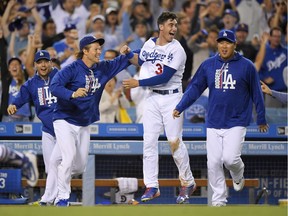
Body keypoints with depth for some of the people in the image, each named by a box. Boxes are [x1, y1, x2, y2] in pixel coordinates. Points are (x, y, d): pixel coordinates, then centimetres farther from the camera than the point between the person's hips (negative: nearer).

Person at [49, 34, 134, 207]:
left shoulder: (102, 68, 7)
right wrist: (72, 94, -41)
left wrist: (127, 53, -8)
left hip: (85, 124, 7)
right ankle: (62, 198, -11)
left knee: (81, 166, 8)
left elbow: (123, 62, 16)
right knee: (69, 157, -20)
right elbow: (54, 86, -24)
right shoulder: (72, 69, -13)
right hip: (65, 121, -7)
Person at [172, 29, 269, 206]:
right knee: (213, 162, -1)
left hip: (236, 123, -3)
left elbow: (256, 94, 3)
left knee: (230, 158, -15)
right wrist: (180, 108, -7)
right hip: (214, 123, 3)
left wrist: (261, 119, 6)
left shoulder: (246, 66, -2)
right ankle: (219, 200, 10)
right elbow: (195, 88, 4)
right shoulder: (208, 65, 4)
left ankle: (238, 176, 20)